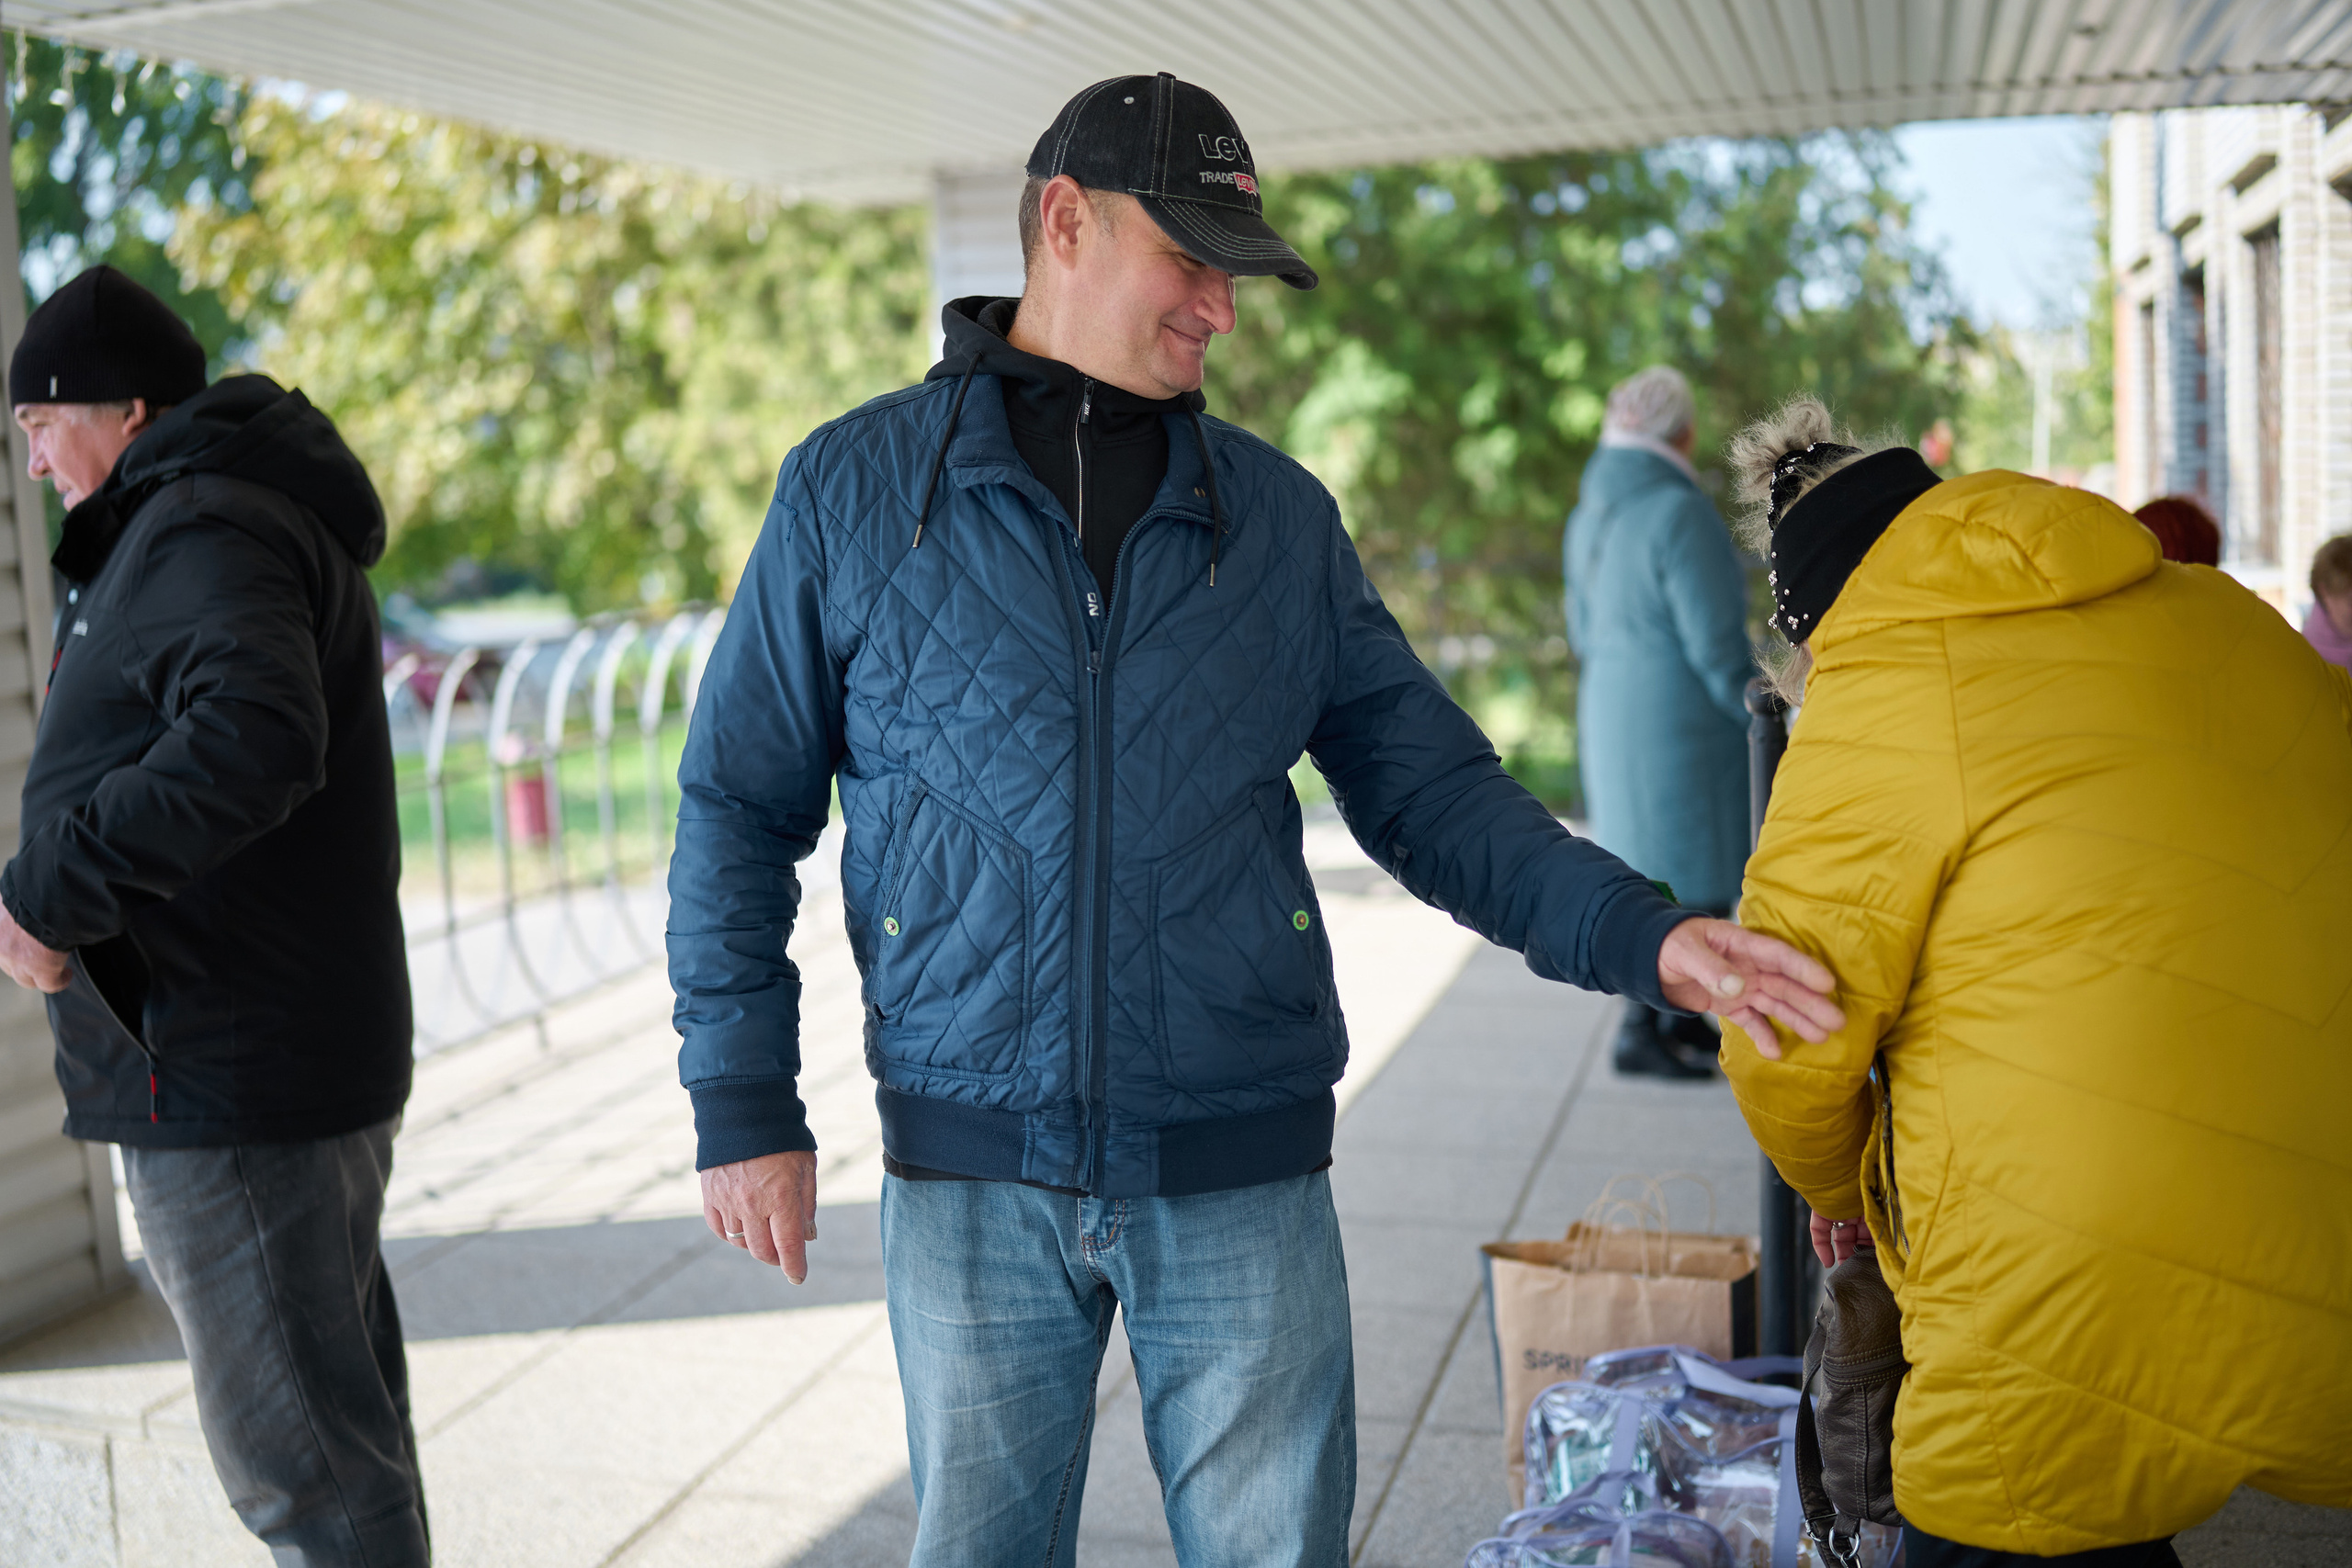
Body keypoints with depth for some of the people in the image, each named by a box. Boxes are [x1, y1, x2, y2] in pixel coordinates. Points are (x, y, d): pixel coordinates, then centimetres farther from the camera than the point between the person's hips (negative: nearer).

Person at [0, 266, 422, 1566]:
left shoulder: (200, 533, -15)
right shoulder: (260, 512, 18)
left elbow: (253, 738, -34)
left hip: (229, 1075, -11)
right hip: (311, 1060, 11)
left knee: (290, 1447, -1)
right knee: (340, 1409, 20)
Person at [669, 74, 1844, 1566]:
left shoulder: (1281, 516, 7)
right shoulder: (853, 489, 2)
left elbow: (1431, 790, 6)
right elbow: (742, 808, 4)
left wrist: (1643, 936, -8)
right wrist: (745, 1104, -1)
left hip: (1243, 1177, 1)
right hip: (974, 1175, -1)